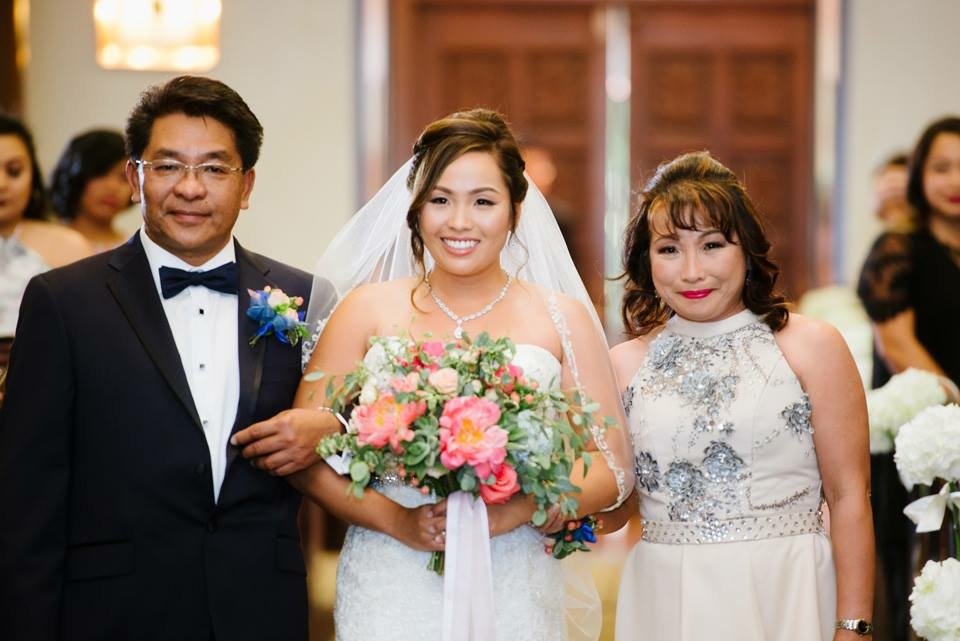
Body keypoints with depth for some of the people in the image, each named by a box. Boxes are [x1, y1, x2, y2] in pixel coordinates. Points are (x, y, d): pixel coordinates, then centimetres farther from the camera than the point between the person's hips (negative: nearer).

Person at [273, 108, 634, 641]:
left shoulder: (562, 319, 3)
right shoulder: (367, 311, 2)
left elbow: (612, 469, 1)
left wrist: (516, 510, -13)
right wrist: (395, 520, -15)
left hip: (513, 596, 1)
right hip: (390, 592, 0)